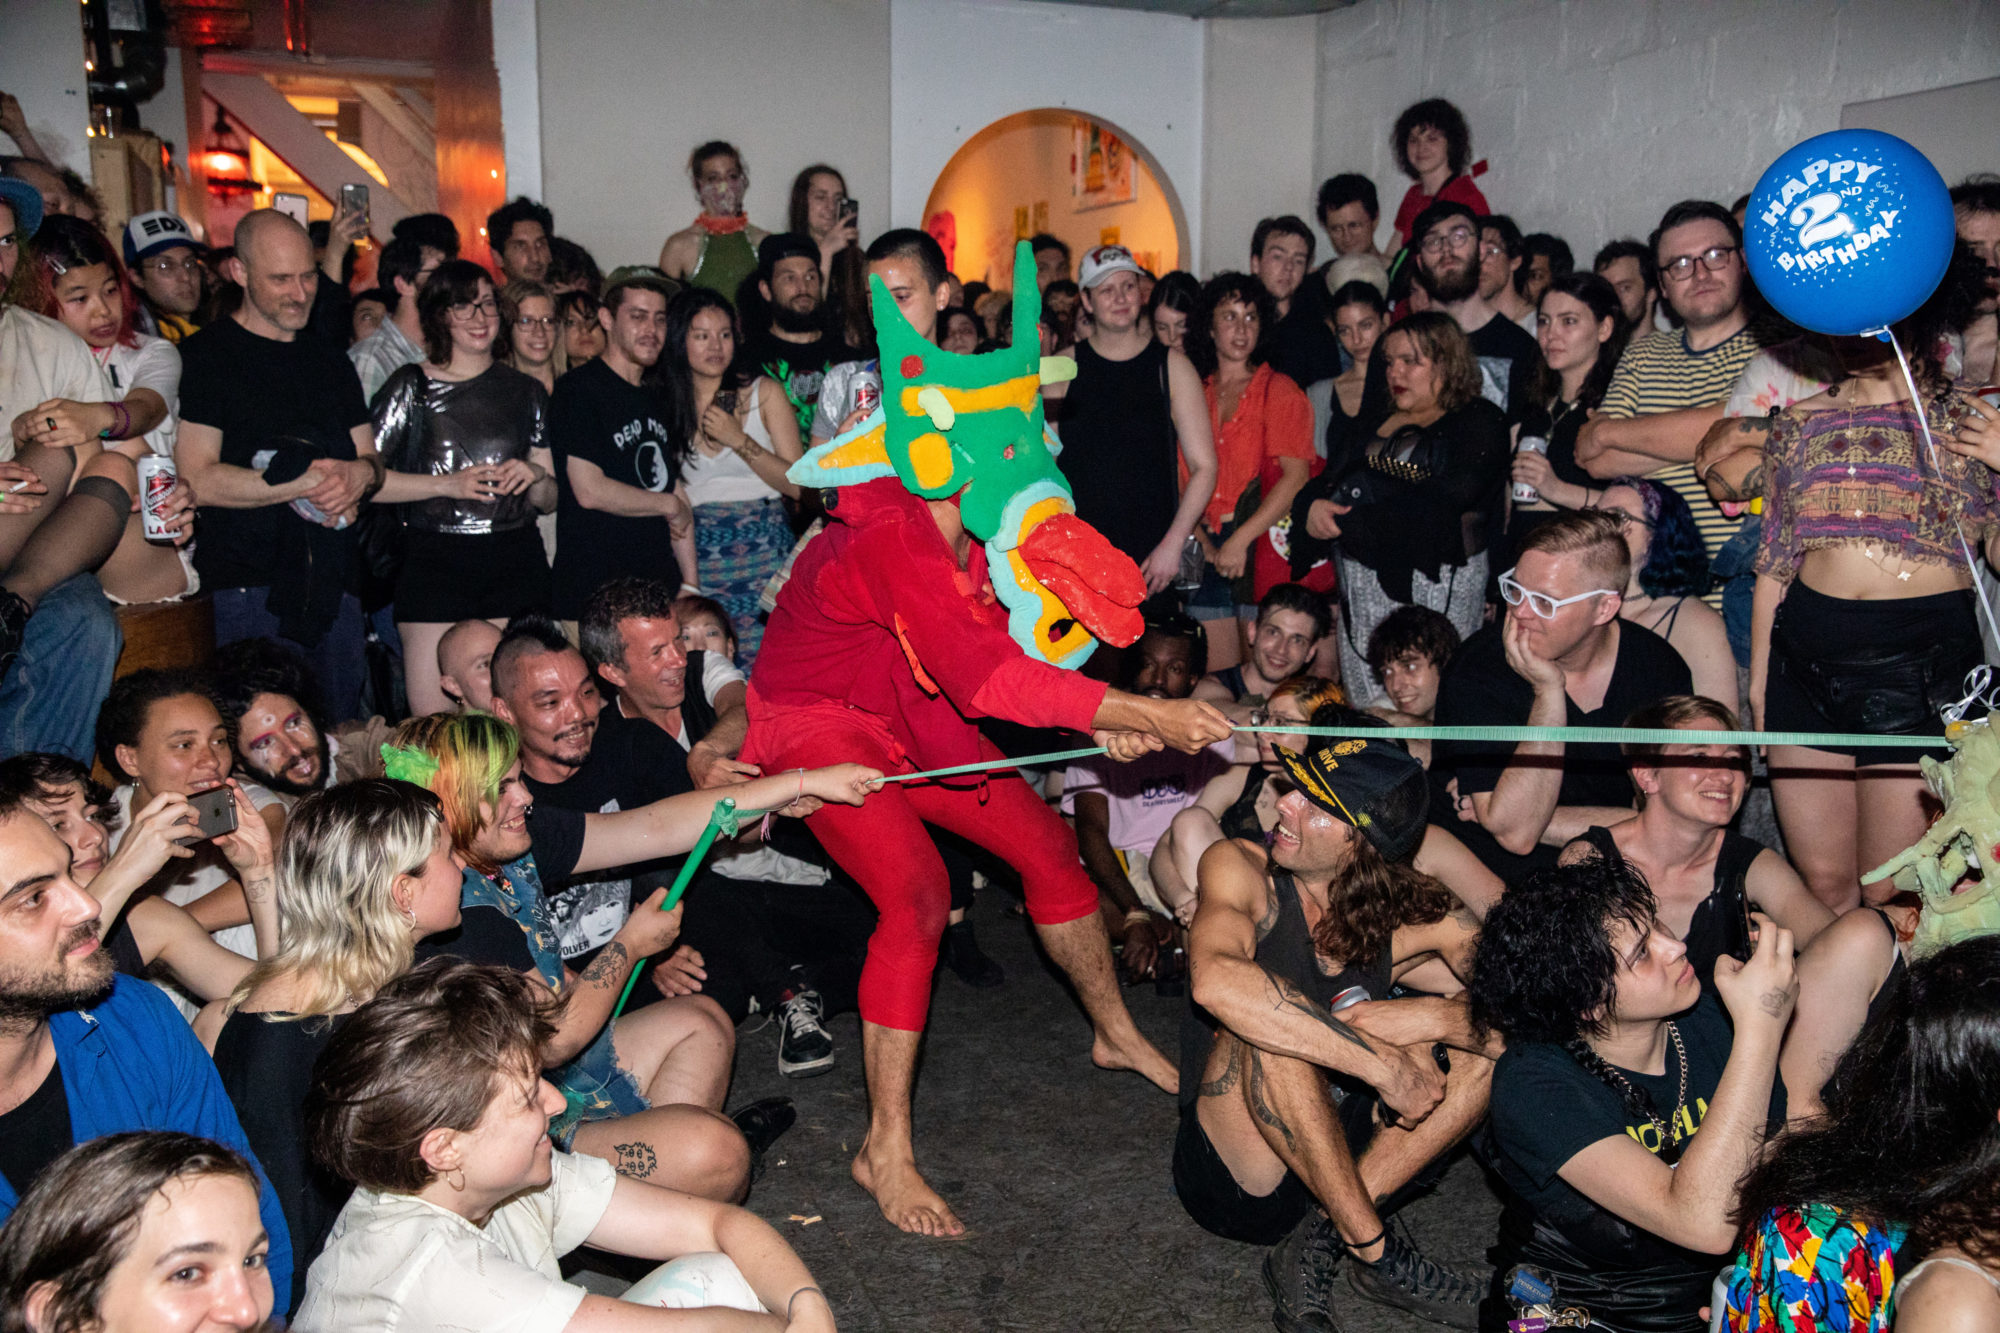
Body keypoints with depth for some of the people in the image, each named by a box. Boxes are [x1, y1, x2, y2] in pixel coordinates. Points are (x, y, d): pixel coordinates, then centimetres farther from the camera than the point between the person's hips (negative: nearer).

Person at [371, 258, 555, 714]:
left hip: (516, 563, 3)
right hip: (433, 562, -2)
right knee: (433, 722, -8)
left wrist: (535, 475, -4)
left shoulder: (525, 392, 15)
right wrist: (448, 485, -13)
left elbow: (549, 500, 18)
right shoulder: (411, 387, 4)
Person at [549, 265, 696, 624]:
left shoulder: (657, 399, 18)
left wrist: (690, 584, 11)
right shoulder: (580, 390, -6)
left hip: (660, 584, 7)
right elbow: (590, 491, -16)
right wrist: (669, 505, -2)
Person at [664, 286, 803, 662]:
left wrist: (740, 440, -9)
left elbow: (799, 485, 1)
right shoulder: (665, 406, 9)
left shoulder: (763, 392, 5)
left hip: (764, 554, -1)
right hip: (699, 559, 1)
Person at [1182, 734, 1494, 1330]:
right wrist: (1383, 1062, -35)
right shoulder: (1242, 869, -14)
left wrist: (1427, 1018, -28)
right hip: (1231, 1182, -4)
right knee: (1271, 1030, -31)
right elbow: (1215, 980, -35)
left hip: (1336, 1162, 4)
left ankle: (1319, 1243, -17)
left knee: (1489, 1041, -10)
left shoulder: (1412, 915, -5)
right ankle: (1374, 1250, -19)